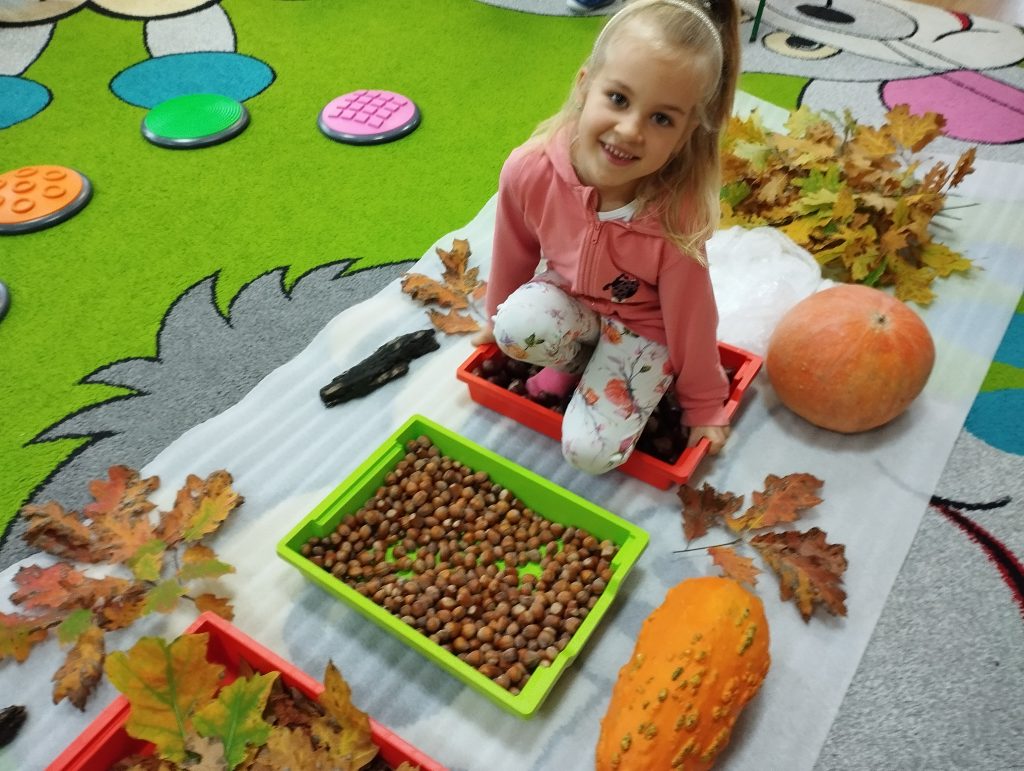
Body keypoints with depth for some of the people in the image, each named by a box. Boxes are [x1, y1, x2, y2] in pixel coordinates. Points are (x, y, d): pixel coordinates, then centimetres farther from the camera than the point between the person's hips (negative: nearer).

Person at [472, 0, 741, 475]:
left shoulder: (675, 218, -35)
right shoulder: (530, 170, -28)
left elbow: (690, 320, -19)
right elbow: (513, 254, -7)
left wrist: (703, 405, -3)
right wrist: (497, 318, 12)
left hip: (644, 326, -2)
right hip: (567, 299, 3)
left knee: (591, 452, -16)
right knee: (517, 327, -32)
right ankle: (576, 358, 3)